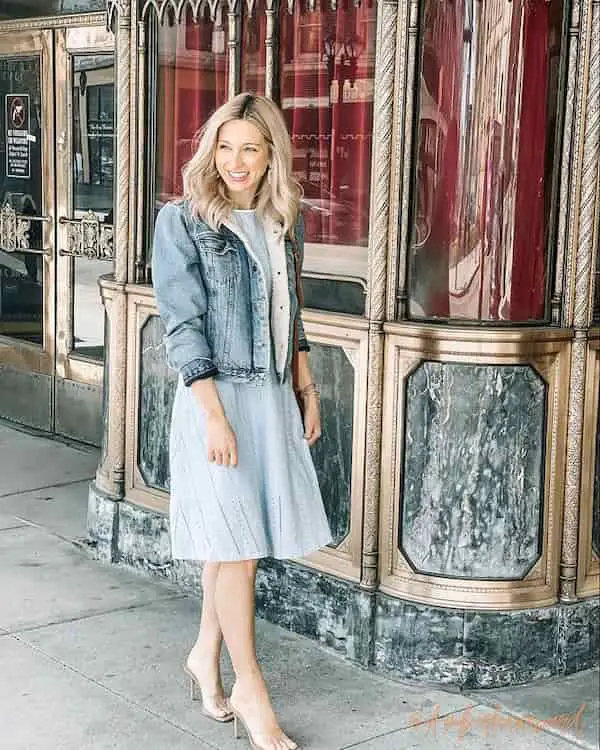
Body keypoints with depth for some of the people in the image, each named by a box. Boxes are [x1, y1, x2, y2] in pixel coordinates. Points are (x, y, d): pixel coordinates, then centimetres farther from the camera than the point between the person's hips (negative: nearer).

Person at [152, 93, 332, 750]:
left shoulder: (284, 223, 9)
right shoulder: (182, 221, -8)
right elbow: (182, 324, -12)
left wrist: (306, 389, 15)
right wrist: (215, 415, -18)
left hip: (273, 397, 6)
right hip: (216, 395, -6)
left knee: (236, 539, 12)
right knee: (237, 544, -2)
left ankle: (205, 654, 30)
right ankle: (249, 687, 11)